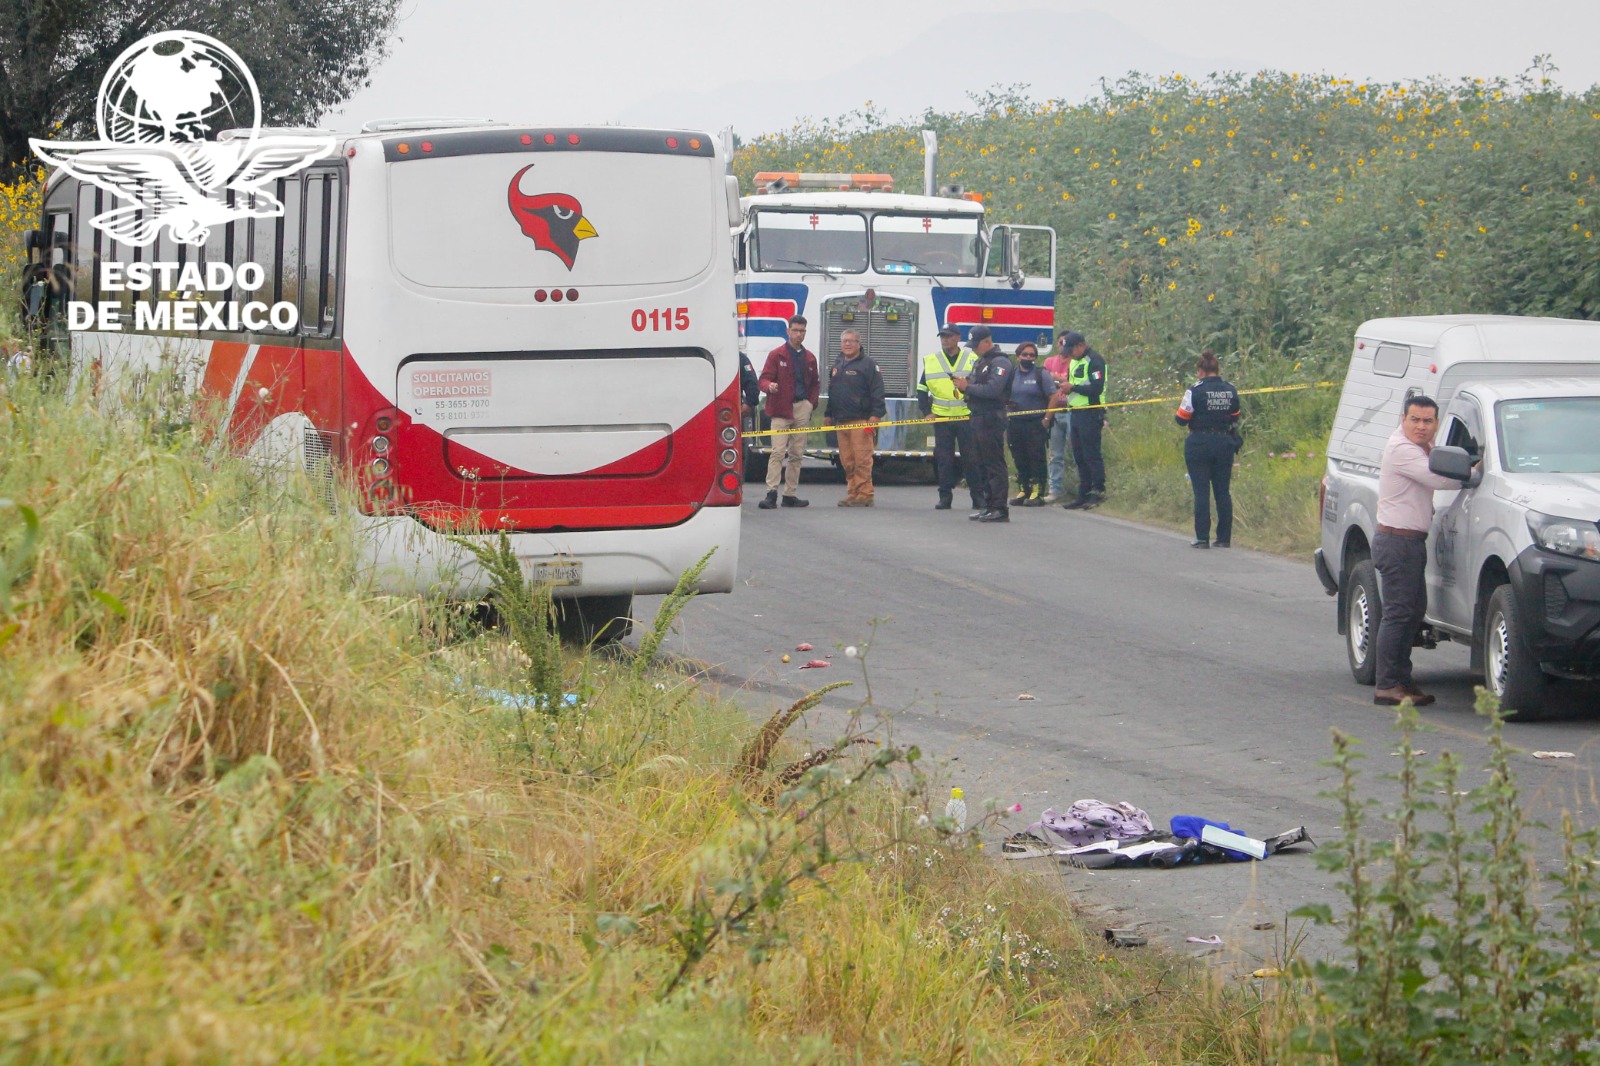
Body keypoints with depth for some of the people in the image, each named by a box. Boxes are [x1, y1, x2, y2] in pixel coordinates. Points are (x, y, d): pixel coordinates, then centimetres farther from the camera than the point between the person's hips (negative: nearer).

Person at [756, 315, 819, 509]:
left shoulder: (809, 358, 15)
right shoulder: (776, 355, 2)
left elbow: (815, 383, 23)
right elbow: (764, 379, -4)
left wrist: (812, 404, 8)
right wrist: (770, 386, -27)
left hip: (802, 410, 5)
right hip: (781, 410, -5)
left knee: (797, 454, 7)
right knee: (778, 451, -14)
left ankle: (790, 494, 12)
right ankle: (771, 494, -19)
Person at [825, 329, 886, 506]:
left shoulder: (868, 364, -3)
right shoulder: (837, 364, 19)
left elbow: (877, 391, -8)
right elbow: (831, 391, 27)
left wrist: (875, 415, -15)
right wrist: (829, 415, 23)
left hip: (860, 420, -7)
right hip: (841, 421, 7)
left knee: (862, 460, -10)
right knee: (847, 461, 6)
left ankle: (864, 494, -8)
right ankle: (853, 493, 10)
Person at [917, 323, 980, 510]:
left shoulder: (972, 360, 3)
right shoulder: (930, 361, 8)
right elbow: (922, 389, 12)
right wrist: (926, 412, 3)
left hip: (967, 418, -2)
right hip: (941, 418, 2)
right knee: (944, 458, 2)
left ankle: (978, 498, 3)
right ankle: (945, 497, 8)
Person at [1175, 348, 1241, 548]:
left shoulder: (1195, 391, -12)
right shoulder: (1231, 391, 3)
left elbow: (1182, 419, -7)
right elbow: (1235, 420, 11)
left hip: (1200, 443, -4)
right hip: (1224, 444, 4)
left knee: (1201, 492, 0)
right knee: (1223, 491, 8)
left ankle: (1202, 538, -2)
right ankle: (1224, 538, 8)